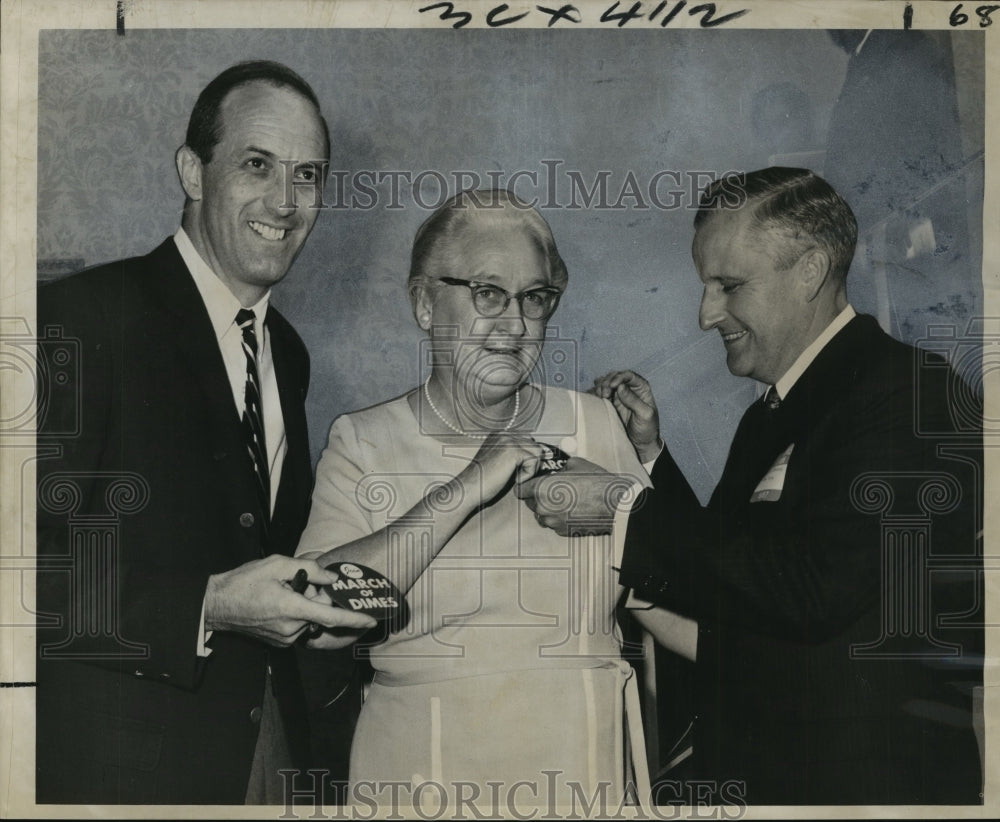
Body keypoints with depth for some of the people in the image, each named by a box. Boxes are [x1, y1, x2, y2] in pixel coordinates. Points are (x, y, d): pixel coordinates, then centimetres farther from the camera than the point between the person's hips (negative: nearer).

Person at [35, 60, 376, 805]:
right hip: (119, 766, -7)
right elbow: (35, 574, -21)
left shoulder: (287, 352, 9)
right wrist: (205, 609, -25)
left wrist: (325, 599, 1)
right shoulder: (82, 319, -16)